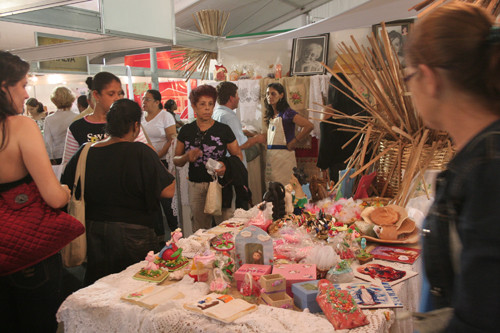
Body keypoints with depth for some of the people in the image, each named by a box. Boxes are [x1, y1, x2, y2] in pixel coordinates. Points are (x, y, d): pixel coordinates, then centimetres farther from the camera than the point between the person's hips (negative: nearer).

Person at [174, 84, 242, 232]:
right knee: (199, 230, 7)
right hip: (196, 185, 2)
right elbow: (176, 160, 11)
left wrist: (226, 165, -15)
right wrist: (187, 157, -10)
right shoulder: (186, 130, 6)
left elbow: (238, 156, 5)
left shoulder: (224, 130, 1)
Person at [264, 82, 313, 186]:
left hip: (283, 154, -8)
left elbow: (309, 126, -18)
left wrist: (293, 143, -12)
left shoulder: (287, 112, -8)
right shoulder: (271, 115, 15)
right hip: (270, 155, 8)